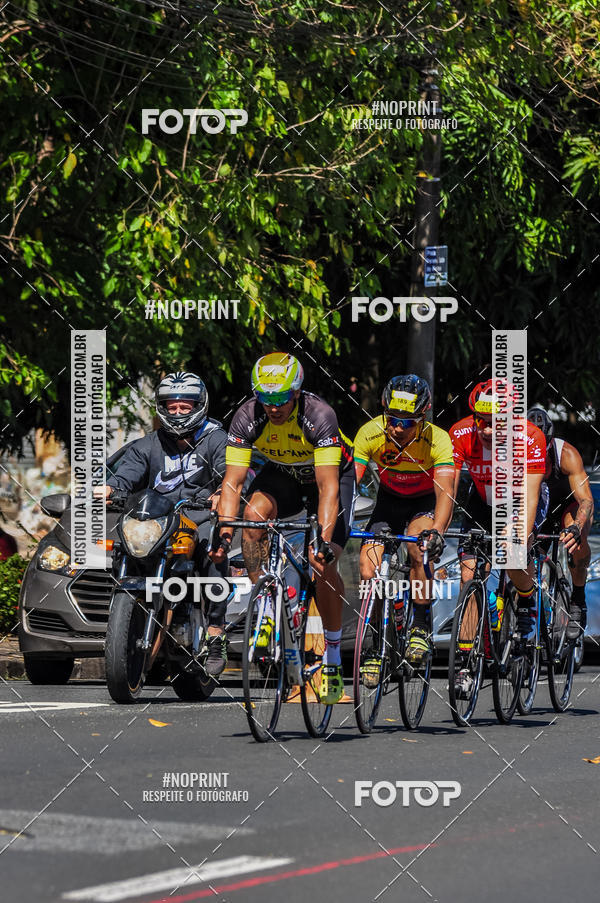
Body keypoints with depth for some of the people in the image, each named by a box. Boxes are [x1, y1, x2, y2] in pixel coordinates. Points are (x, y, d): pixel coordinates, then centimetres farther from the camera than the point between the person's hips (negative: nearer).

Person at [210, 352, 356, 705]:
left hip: (333, 474, -3)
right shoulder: (247, 418, -27)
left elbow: (328, 488, -39)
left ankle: (333, 658, 0)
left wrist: (325, 540, -50)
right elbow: (233, 481, -28)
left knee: (324, 566, -16)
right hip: (282, 474, 3)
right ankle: (266, 609, -17)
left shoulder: (319, 416, -36)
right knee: (254, 515, -29)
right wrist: (223, 533, -41)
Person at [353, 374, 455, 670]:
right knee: (367, 571, -14)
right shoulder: (370, 434, -26)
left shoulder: (436, 440, -31)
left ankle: (422, 627, -14)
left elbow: (445, 492, -40)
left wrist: (436, 531, -58)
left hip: (425, 502, -3)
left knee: (418, 547, -33)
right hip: (389, 501, 3)